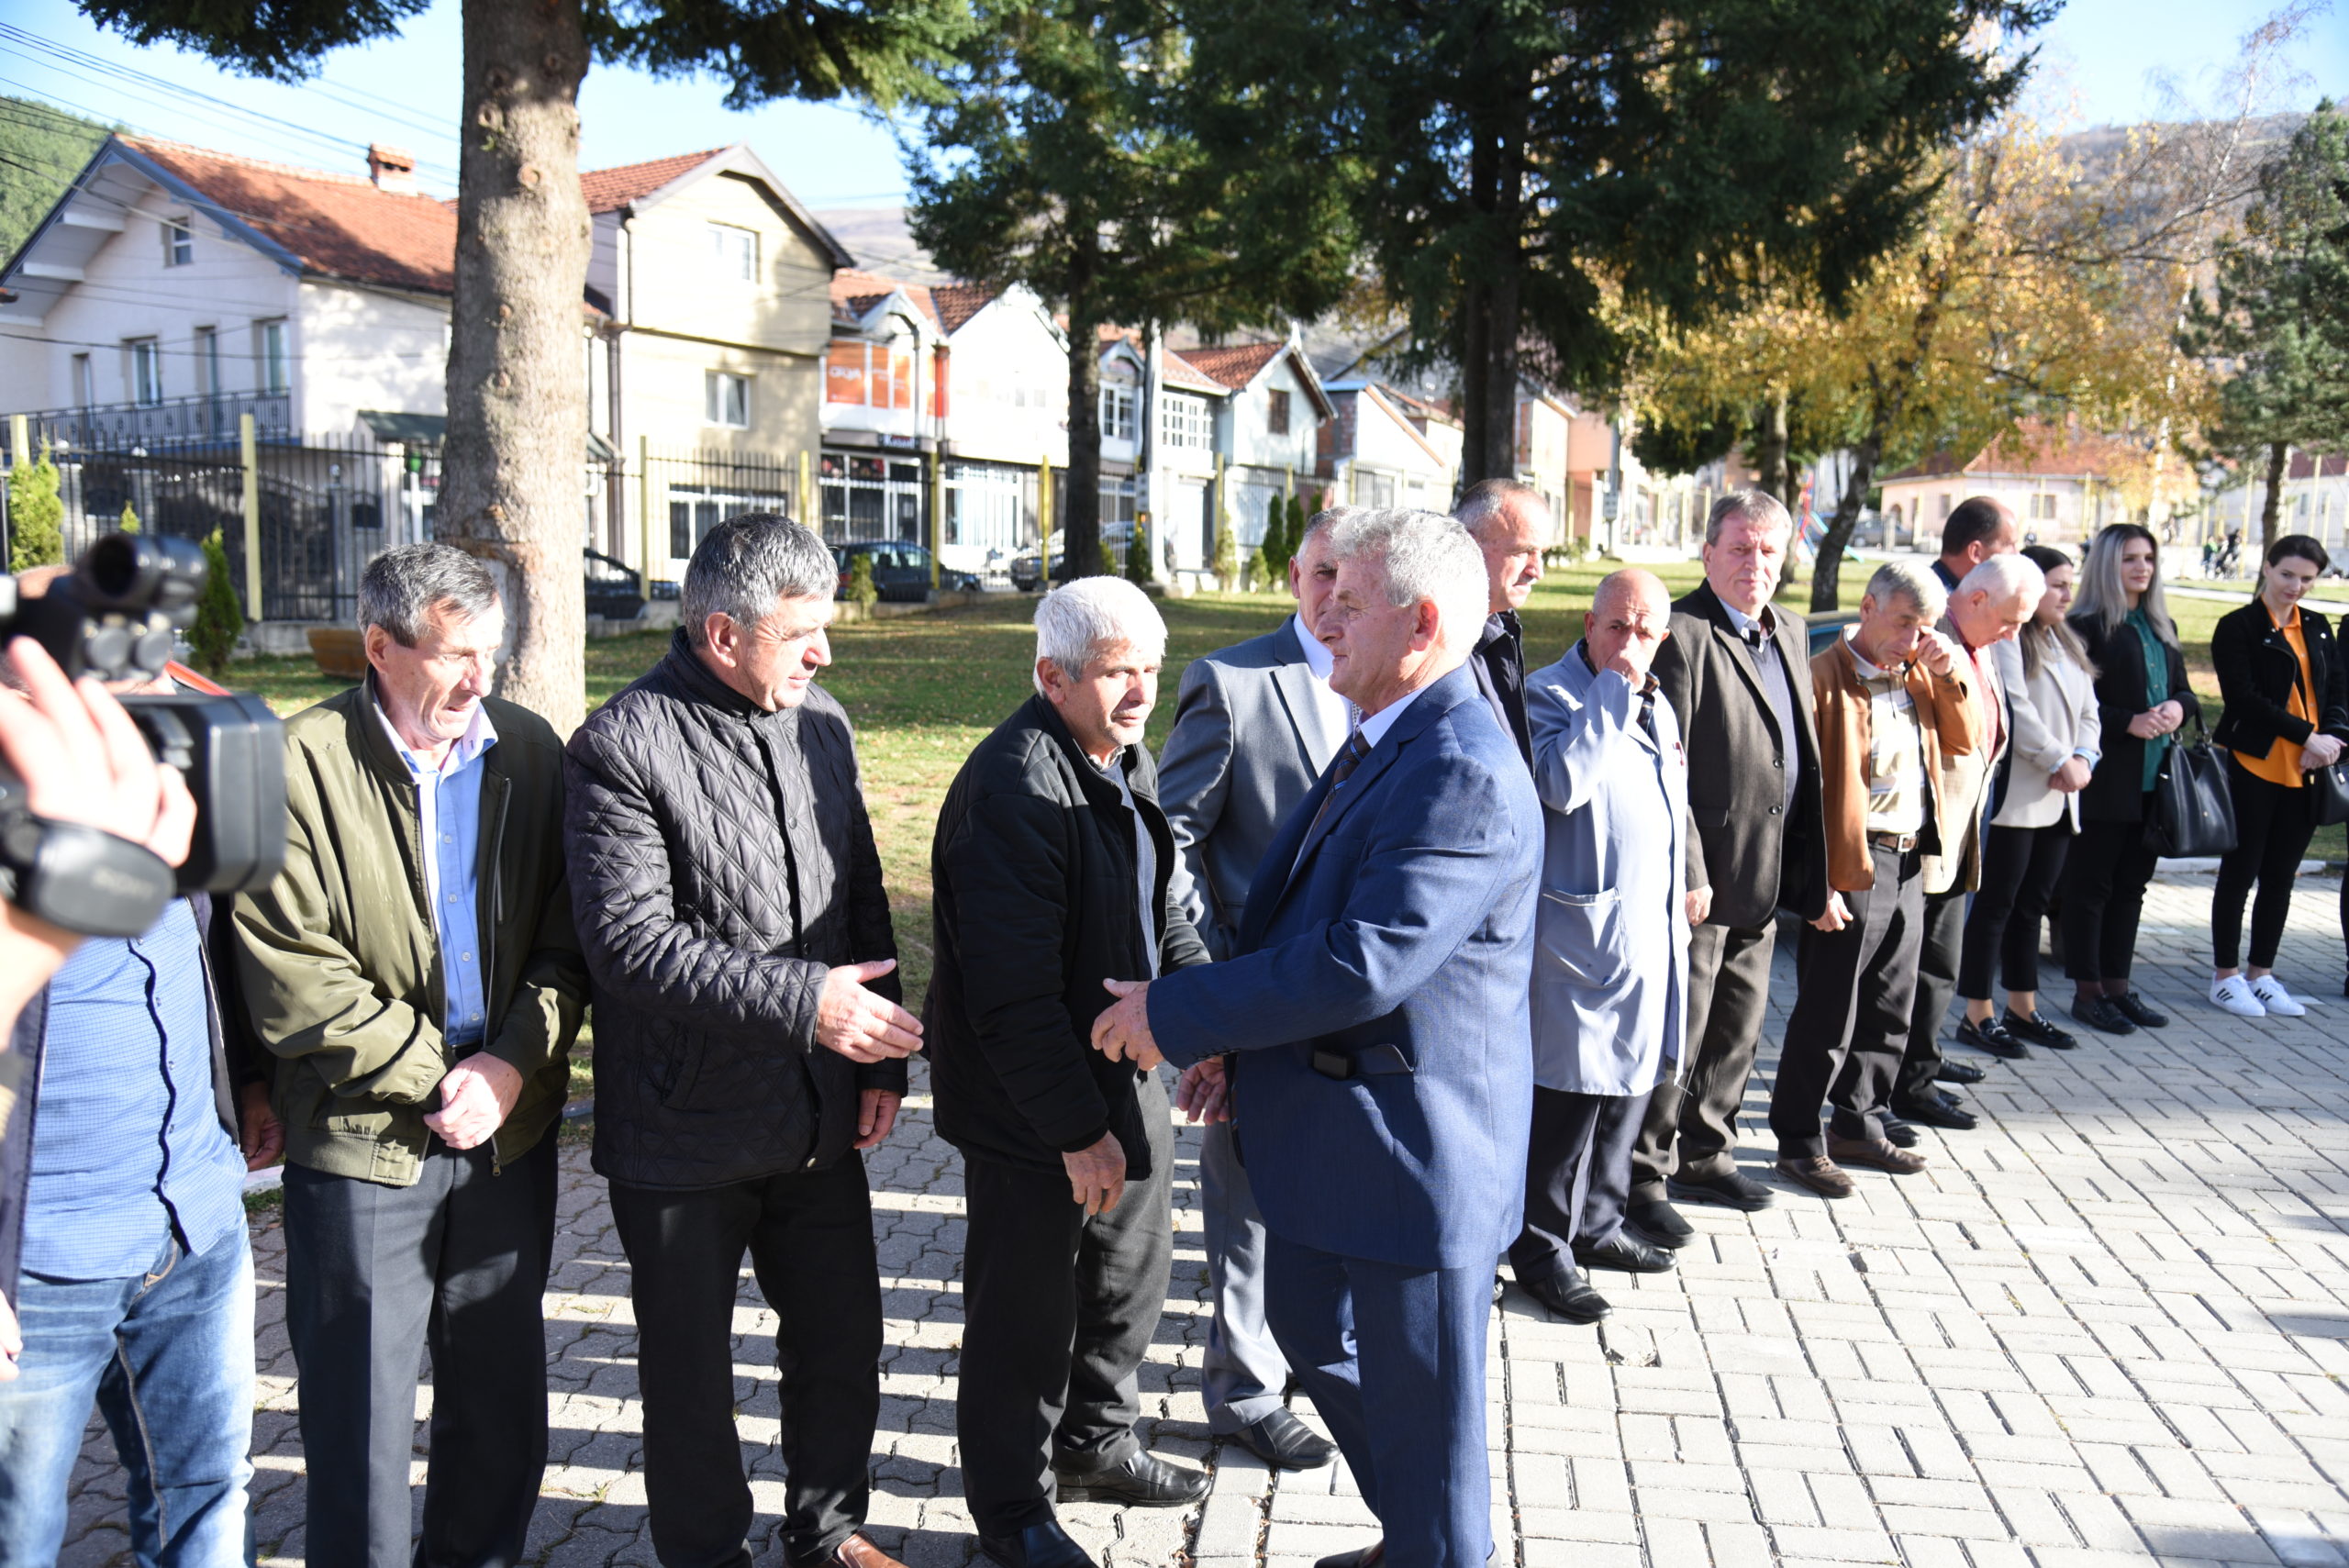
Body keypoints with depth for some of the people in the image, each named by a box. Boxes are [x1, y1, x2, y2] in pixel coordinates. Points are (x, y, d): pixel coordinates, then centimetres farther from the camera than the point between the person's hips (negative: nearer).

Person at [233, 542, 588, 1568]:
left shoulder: (530, 752, 2)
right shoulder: (303, 764, -10)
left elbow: (568, 936, 4)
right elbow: (290, 971, -13)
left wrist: (512, 1062, -10)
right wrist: (433, 1077, -12)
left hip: (510, 1129, 4)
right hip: (364, 1140, -4)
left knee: (501, 1390, 17)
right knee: (362, 1406, 9)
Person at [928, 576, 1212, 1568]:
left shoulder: (1129, 762, 7)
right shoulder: (1012, 787, -24)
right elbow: (1015, 993, -27)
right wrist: (1076, 1126, -24)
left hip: (1123, 1076, 9)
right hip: (1029, 1111, -9)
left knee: (1131, 1271, 23)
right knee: (1027, 1309, 8)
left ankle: (1096, 1442, 47)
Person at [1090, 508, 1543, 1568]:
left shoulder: (1464, 776, -26)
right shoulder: (1384, 743, 7)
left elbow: (1361, 964, -31)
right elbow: (1304, 910, 15)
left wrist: (1175, 1013, -22)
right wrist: (1237, 1041, 5)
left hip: (1410, 1148, -11)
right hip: (1325, 1130, 11)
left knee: (1418, 1404, 9)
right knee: (1308, 1324, 26)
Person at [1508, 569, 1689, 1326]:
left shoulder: (1657, 706, 16)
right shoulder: (1551, 693, -10)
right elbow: (1563, 785, -28)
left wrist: (1682, 893, 21)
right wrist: (1614, 693, -22)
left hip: (1651, 933, 9)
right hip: (1585, 933, -9)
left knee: (1628, 1083, 17)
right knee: (1570, 1094, -3)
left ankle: (1596, 1226, 32)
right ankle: (1543, 1250, 10)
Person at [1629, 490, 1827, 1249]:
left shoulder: (1791, 632, 13)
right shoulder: (1682, 632, -14)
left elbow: (1803, 755, 17)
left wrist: (1805, 867, 12)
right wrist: (1687, 873, -20)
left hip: (1766, 878, 8)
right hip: (1702, 876, -8)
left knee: (1739, 1026, 18)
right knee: (1677, 1032, 1)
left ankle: (1706, 1155, 34)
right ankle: (1646, 1177, 14)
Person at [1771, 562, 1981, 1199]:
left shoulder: (1920, 675, 13)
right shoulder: (1825, 676, -11)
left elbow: (1967, 741, 15)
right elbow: (1805, 786, -14)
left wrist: (1952, 675, 0)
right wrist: (1817, 881, -18)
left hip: (1910, 862, 8)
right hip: (1852, 866, -8)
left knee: (1889, 1010, 16)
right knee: (1827, 1014, -1)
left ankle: (1858, 1125, 31)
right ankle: (1799, 1142, 11)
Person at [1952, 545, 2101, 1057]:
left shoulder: (2068, 644, 19)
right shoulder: (2005, 638, -8)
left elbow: (2089, 714, 16)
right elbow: (2015, 711, -17)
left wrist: (2083, 759, -2)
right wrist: (2059, 760, -15)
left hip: (2058, 801, 8)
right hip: (2015, 797, -8)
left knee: (2032, 905, 13)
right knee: (1996, 904, -3)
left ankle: (2022, 1006, 21)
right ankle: (1978, 1015, 2)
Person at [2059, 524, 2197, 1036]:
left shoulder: (2162, 628, 17)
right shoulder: (2087, 627, -6)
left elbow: (2183, 689, 19)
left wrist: (2178, 707, -3)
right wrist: (2128, 723, -21)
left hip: (2153, 779, 7)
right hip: (2104, 777, -7)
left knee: (2132, 883, 11)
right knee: (2091, 883, 0)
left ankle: (2118, 984, 19)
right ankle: (2088, 991, 6)